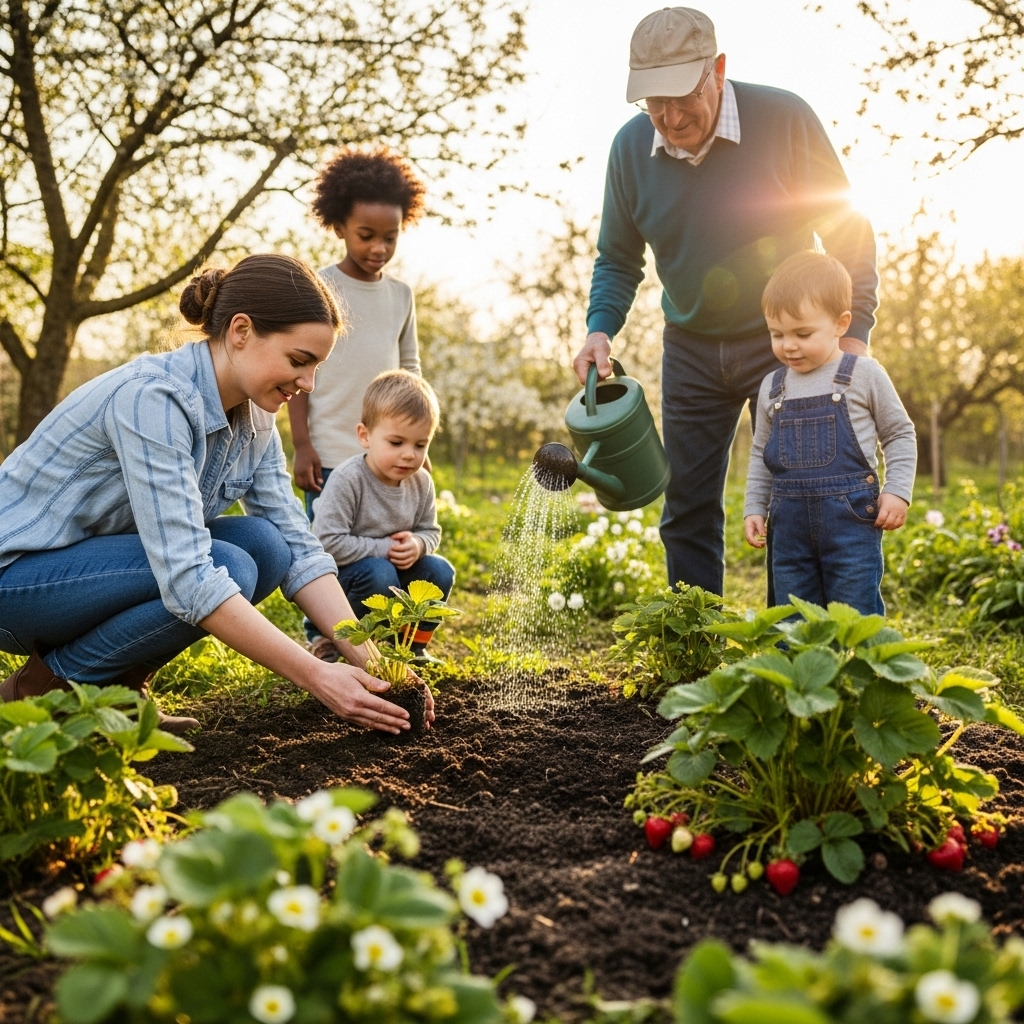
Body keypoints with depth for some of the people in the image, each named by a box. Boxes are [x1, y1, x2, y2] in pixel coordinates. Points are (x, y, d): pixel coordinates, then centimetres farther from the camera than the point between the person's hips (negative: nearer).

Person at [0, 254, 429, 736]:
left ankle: (117, 684, 2)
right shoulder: (154, 398, -29)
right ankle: (39, 689, -8)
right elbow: (186, 578, -35)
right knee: (229, 567, -26)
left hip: (90, 563, 8)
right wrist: (316, 676, -34)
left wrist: (368, 660, -15)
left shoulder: (253, 418, -3)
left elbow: (298, 550, -3)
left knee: (265, 546, -12)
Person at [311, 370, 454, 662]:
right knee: (378, 574, -34)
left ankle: (413, 645, 7)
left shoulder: (421, 483, -5)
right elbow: (328, 543, -31)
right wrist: (384, 549, -25)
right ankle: (330, 645, -12)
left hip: (393, 569, 6)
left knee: (439, 571, -13)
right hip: (337, 577, -6)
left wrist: (418, 545, -18)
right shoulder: (347, 480, -25)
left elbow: (430, 530, 7)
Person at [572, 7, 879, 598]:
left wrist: (855, 333, -15)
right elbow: (618, 259, 5)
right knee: (688, 510, 5)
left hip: (785, 342, -3)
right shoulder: (632, 146, -8)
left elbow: (849, 233, -9)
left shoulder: (784, 119, -17)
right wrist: (601, 329, -13)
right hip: (691, 348, 3)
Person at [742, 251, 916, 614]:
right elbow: (760, 453, 19)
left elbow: (900, 435, 4)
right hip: (790, 524, 4)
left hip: (852, 517, -4)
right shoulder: (772, 387, 10)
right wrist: (754, 508, 13)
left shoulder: (863, 375, -2)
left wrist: (897, 491, -6)